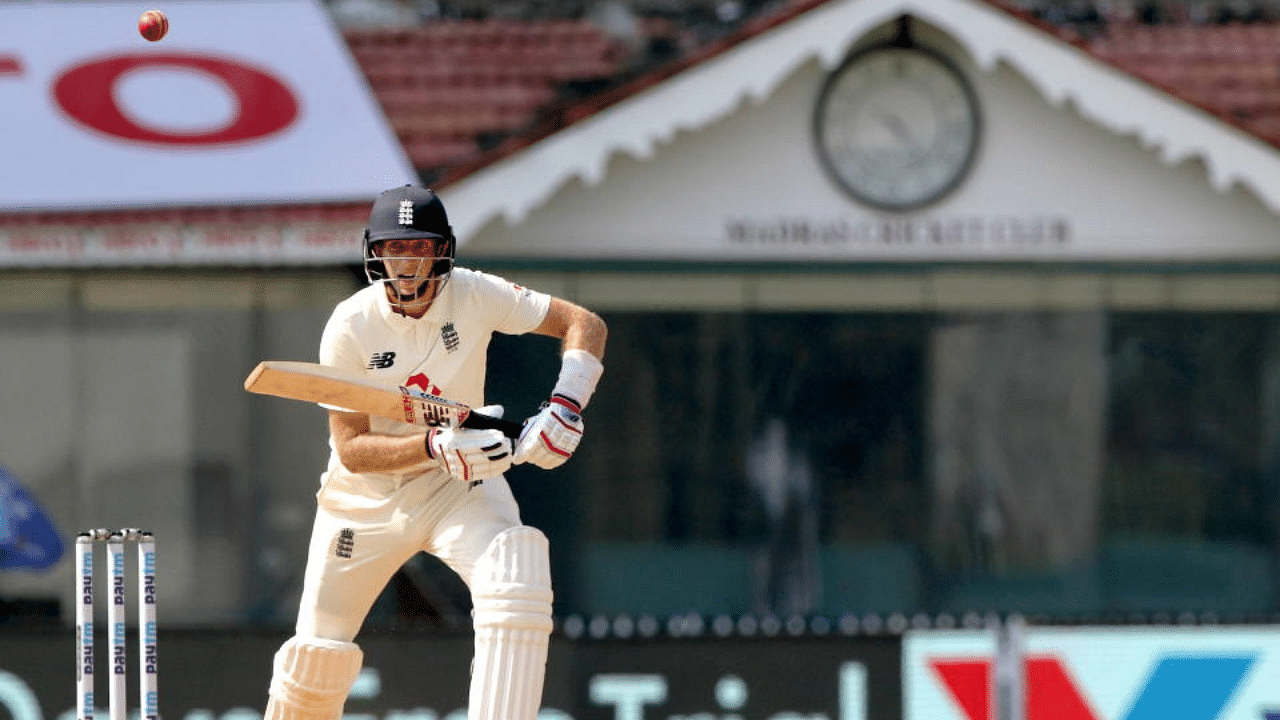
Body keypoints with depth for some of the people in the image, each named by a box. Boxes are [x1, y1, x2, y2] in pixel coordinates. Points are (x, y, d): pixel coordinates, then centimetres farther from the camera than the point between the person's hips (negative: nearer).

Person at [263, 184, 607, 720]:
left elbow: (585, 324, -11)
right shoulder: (351, 325, -19)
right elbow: (351, 450, -21)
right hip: (365, 496, 0)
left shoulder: (473, 296, -14)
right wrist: (438, 448, -37)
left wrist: (563, 407, -28)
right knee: (316, 656, 3)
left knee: (517, 583, -30)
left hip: (459, 488, 0)